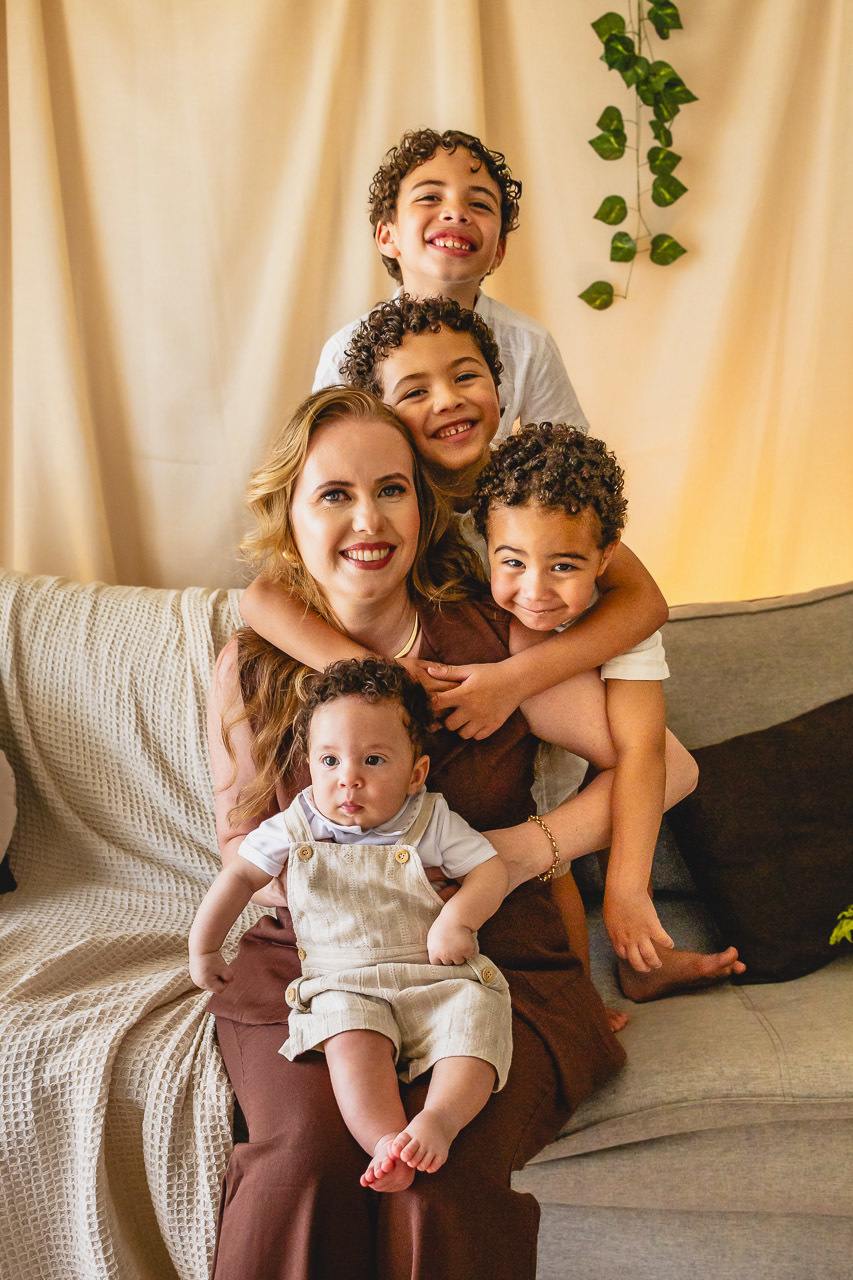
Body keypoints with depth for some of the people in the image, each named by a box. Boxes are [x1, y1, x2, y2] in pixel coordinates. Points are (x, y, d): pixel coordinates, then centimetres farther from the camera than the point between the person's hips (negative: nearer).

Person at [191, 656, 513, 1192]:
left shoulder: (431, 820, 1)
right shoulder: (296, 827, 4)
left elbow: (491, 869, 2)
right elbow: (239, 875, 15)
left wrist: (457, 918, -16)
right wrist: (204, 949, 20)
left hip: (441, 975, 1)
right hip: (345, 983, 0)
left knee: (474, 1020, -29)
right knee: (352, 1042, -32)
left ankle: (439, 1119, -38)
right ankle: (387, 1143, -40)